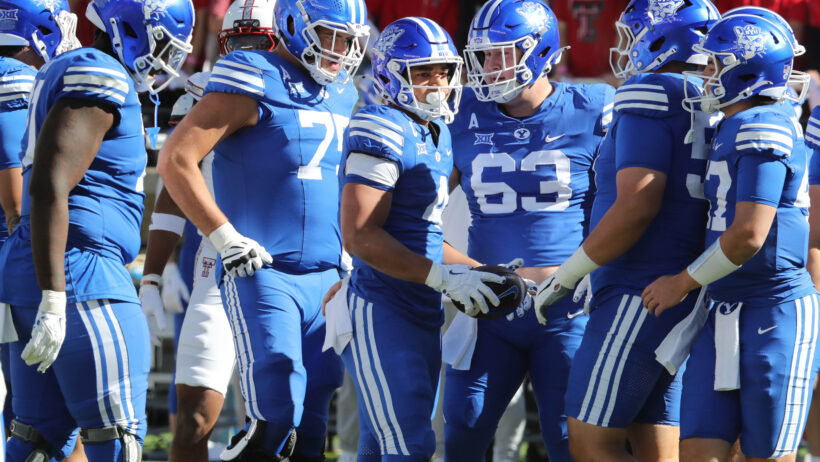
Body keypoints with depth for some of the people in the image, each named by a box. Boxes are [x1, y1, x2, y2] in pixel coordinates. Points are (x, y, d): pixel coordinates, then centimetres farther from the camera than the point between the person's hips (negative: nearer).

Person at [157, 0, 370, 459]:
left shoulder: (341, 94, 15)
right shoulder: (256, 84, -9)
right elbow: (176, 159, -14)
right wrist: (226, 237, -16)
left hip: (324, 277, 7)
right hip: (261, 269, -7)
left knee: (315, 403, 6)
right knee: (278, 405, -20)